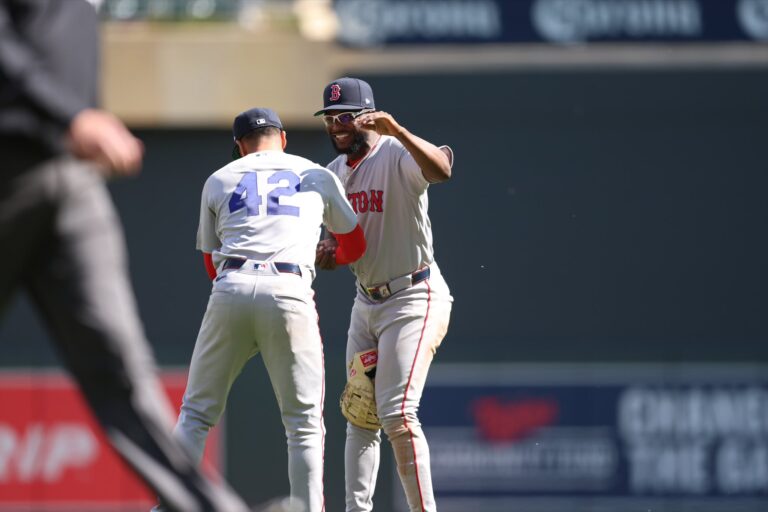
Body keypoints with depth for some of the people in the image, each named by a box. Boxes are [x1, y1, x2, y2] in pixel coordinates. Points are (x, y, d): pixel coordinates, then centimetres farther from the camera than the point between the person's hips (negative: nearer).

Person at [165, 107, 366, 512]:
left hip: (230, 290, 1)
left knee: (196, 413, 8)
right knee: (304, 423, 5)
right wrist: (328, 257, 55)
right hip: (290, 293, -1)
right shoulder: (317, 176, 23)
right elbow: (354, 246, 35)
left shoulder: (218, 180, 23)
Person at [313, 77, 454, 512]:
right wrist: (327, 250, -5)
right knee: (359, 412, 8)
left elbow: (441, 169, -38)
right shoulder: (336, 173, 9)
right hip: (367, 301, 9)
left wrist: (397, 130, -52)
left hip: (414, 297, -9)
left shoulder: (398, 156, -16)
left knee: (397, 413, -16)